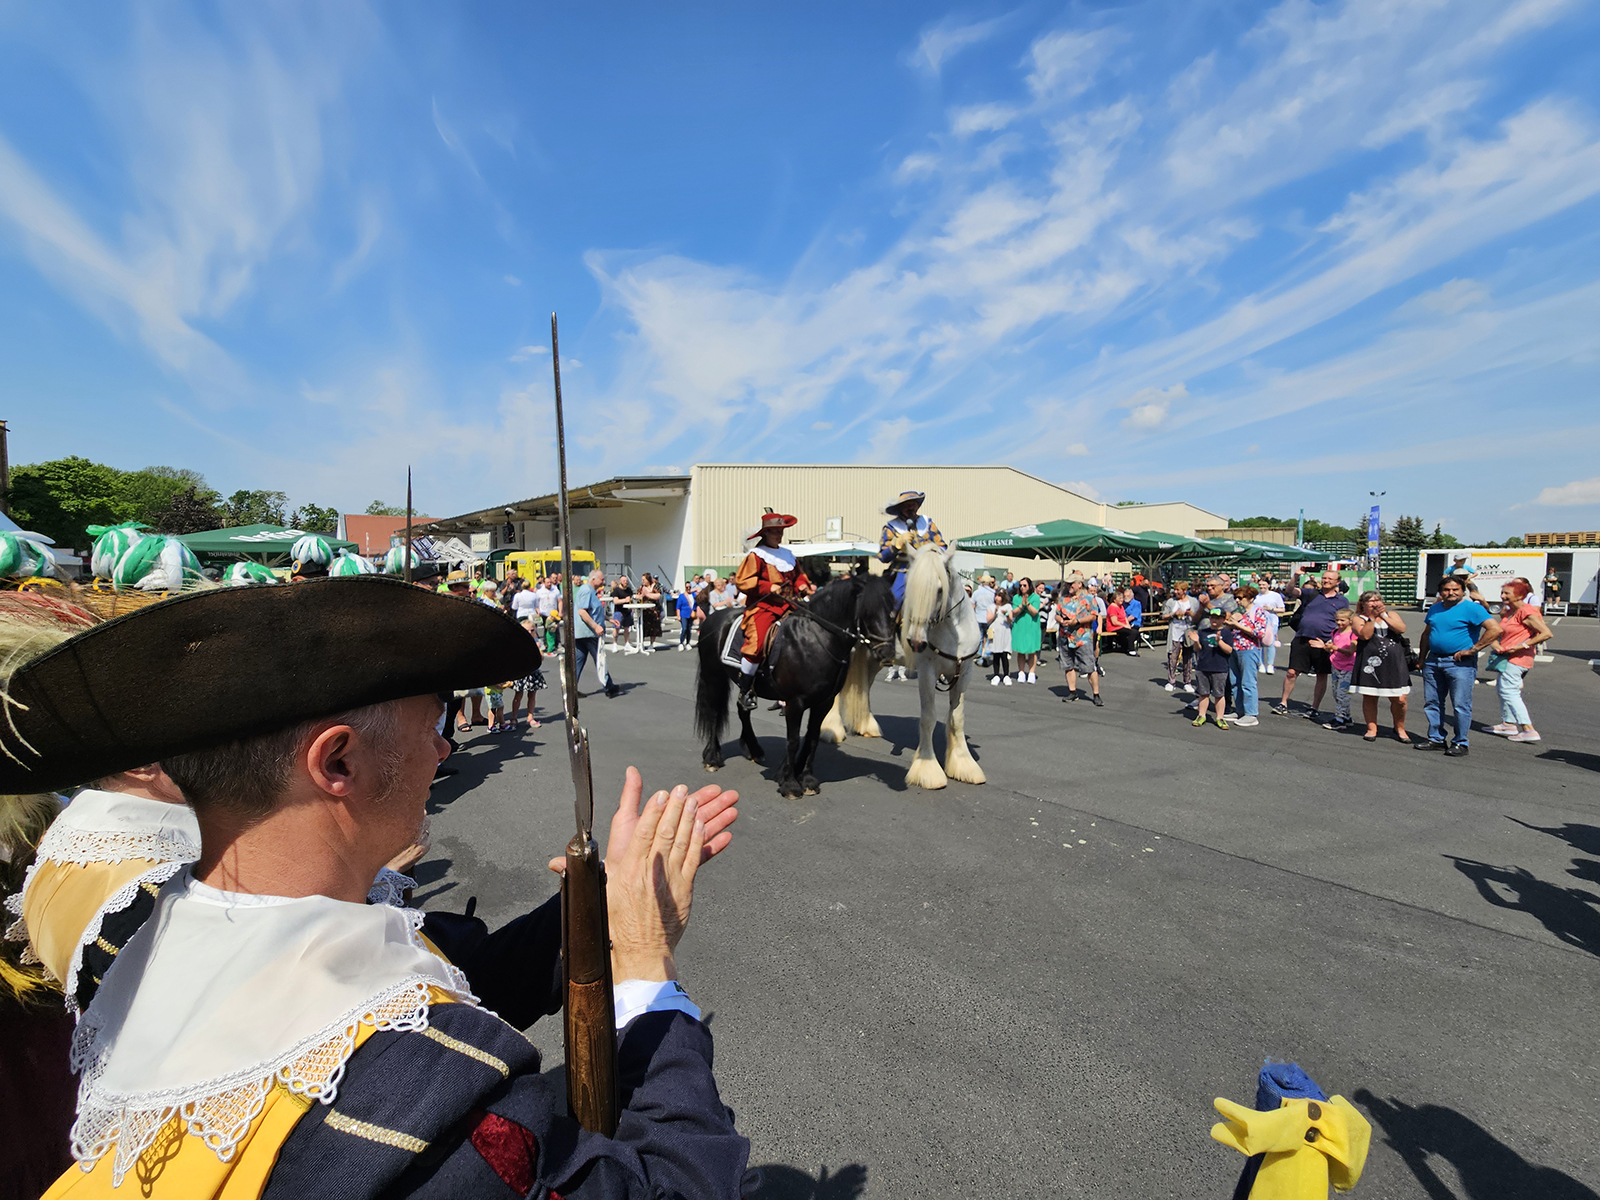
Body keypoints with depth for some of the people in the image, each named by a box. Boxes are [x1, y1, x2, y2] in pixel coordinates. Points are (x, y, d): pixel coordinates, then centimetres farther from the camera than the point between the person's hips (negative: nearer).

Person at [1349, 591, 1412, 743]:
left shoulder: (1392, 615, 16)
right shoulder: (1358, 619, 6)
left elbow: (1401, 629, -3)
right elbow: (1365, 635, -11)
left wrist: (1383, 616, -7)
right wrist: (1373, 617, -11)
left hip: (1395, 664, 2)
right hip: (1371, 662, -2)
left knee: (1400, 700, -2)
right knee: (1369, 698, 1)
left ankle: (1400, 729, 18)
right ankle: (1372, 729, 14)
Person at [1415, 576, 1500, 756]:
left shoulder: (1472, 608, -7)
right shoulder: (1434, 609, 14)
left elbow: (1495, 629, -17)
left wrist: (1472, 650, -16)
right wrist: (1421, 658, 15)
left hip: (1460, 663, -7)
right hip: (1433, 661, 7)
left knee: (1460, 705, -3)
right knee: (1431, 703, 10)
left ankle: (1460, 743, 6)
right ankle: (1436, 739, 20)